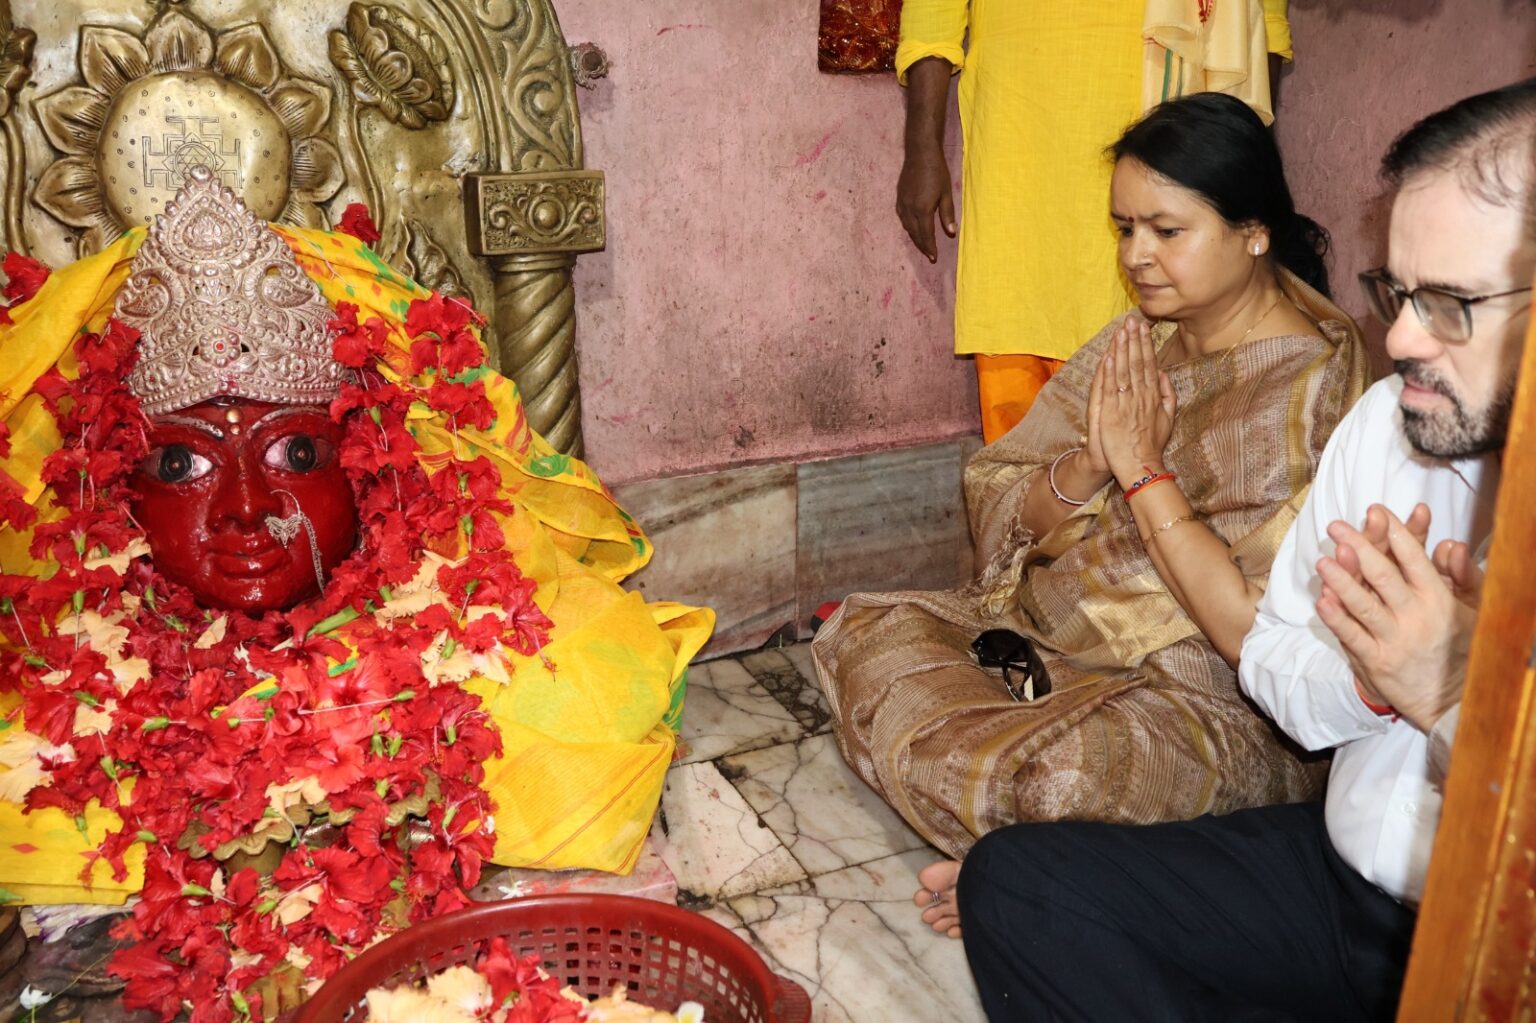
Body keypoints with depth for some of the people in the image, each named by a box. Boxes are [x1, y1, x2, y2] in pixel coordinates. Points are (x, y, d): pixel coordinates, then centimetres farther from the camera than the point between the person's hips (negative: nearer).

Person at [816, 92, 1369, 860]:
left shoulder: (1312, 385, -15)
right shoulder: (1141, 342, 6)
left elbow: (1260, 633, -22)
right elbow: (1001, 513, 4)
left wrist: (1144, 470, -18)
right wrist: (1090, 463, -16)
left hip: (1213, 703, -7)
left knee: (1060, 777, -35)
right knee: (862, 628, -4)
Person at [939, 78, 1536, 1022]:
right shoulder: (1385, 423, -1)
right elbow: (1270, 661, 6)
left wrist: (1453, 696, -24)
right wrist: (1368, 673, -12)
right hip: (1346, 867, 5)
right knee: (1012, 881, -9)